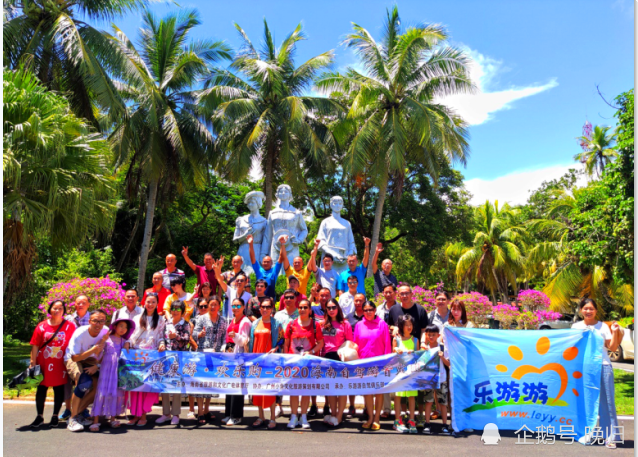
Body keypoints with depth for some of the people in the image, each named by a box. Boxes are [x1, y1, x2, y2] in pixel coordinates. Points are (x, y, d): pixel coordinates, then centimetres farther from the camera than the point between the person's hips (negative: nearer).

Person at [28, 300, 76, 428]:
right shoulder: (42, 326, 0)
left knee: (59, 389, 7)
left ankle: (55, 416, 21)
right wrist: (33, 363, -2)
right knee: (41, 389, 8)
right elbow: (35, 346, 1)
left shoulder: (69, 326, -3)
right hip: (43, 363, 1)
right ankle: (39, 417, 23)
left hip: (60, 364, -1)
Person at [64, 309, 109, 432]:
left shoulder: (106, 332, -16)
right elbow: (75, 357, -28)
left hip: (89, 360, 5)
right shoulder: (80, 333, -27)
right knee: (85, 382, -31)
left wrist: (96, 366, -19)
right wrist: (93, 350, -39)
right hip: (73, 359, -5)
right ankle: (72, 419, -19)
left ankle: (78, 413, 0)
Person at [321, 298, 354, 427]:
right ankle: (333, 414, 20)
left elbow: (350, 343, -1)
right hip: (327, 358, 4)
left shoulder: (345, 324, -1)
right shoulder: (323, 324, 9)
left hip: (341, 357, -4)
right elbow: (320, 342, 11)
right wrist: (321, 356, 2)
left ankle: (339, 416, 6)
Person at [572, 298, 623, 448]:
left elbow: (612, 347, -1)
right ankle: (586, 434, 14)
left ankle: (611, 436, 3)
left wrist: (615, 332, -13)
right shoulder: (576, 327, 9)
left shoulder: (603, 326, 4)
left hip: (603, 366, -2)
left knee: (607, 401, -1)